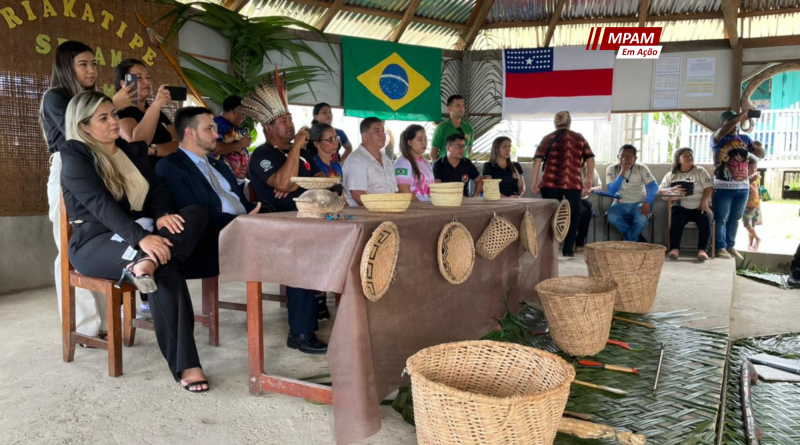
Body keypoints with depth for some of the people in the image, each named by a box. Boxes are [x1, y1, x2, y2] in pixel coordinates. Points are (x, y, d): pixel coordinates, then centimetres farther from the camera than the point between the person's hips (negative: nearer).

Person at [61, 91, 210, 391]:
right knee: (166, 272, -35)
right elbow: (101, 205, -20)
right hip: (95, 242, -6)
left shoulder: (134, 151, 15)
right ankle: (185, 365, -31)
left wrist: (164, 215, -19)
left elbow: (157, 190, 6)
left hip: (139, 232, 6)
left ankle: (145, 263, -41)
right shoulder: (74, 157, -5)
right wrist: (140, 238, -36)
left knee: (197, 214, -23)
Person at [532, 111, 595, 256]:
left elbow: (538, 159, -1)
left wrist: (535, 182, -1)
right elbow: (590, 159, 5)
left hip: (550, 182, 0)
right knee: (573, 215, 13)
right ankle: (568, 249, 12)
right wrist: (589, 179, 12)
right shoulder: (579, 138, 12)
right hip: (573, 182, 0)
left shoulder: (548, 138, 10)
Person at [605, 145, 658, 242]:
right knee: (612, 217, -31)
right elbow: (611, 191, -15)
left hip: (638, 203, -1)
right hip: (620, 203, 1)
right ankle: (637, 238, -10)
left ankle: (629, 241, -5)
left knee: (641, 218, -33)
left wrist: (647, 202, -29)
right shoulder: (612, 169, -4)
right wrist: (622, 173, -25)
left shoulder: (641, 168, -5)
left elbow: (653, 186, -12)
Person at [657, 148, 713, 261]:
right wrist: (671, 190, -15)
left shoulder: (700, 171, 12)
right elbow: (659, 191, 8)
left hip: (700, 208, 1)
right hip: (681, 207, -1)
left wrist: (704, 202, -16)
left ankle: (702, 250, -35)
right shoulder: (671, 174, 13)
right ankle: (674, 249, -39)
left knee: (705, 220, -31)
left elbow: (709, 188, 1)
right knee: (677, 220, -33)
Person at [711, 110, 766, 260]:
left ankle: (730, 246, 19)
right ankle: (721, 247, 5)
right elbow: (721, 132, -26)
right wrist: (739, 117, -27)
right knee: (721, 218, -1)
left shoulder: (745, 139, 12)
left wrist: (759, 147, -10)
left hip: (743, 186, 5)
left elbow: (761, 155, 12)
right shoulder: (718, 139, -2)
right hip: (723, 186, -5)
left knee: (735, 219, 11)